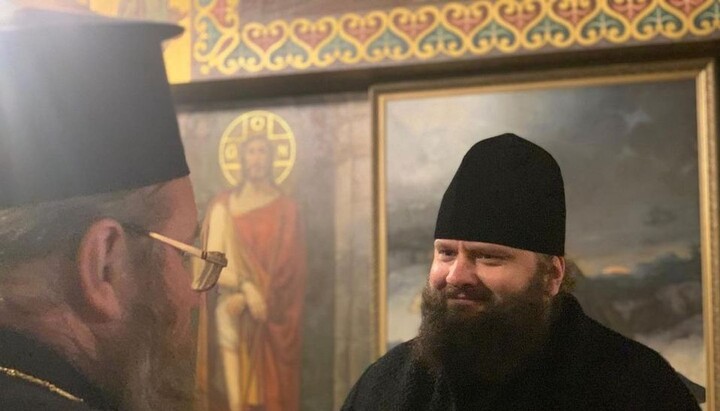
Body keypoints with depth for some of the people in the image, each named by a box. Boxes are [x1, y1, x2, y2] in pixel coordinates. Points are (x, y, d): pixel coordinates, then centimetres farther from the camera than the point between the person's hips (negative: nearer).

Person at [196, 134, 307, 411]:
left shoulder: (286, 210, 8)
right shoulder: (224, 206, 7)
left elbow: (288, 266, 1)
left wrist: (254, 296, -10)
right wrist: (246, 286, -15)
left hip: (272, 314, 1)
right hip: (235, 308, 0)